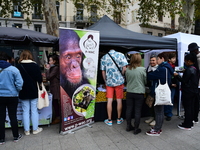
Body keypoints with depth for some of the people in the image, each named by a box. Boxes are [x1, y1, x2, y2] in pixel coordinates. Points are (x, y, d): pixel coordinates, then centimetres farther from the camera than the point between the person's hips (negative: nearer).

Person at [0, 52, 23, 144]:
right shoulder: (13, 69, -9)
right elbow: (19, 84, -12)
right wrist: (16, 91, 7)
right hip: (12, 96, -1)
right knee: (13, 117, 10)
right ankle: (16, 136, 23)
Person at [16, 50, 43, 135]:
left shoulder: (18, 67, -6)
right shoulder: (35, 66, -9)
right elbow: (40, 79, -6)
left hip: (23, 93, 1)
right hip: (34, 92, -1)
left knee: (25, 111, 9)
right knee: (34, 110, 9)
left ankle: (27, 130, 16)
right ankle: (35, 129, 17)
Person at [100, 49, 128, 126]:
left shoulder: (104, 57, 5)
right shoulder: (121, 55, 0)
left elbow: (103, 72, 6)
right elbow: (124, 69, -8)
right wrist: (121, 76, 9)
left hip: (109, 82, 1)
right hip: (119, 81, -1)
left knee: (109, 101, 6)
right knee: (119, 100, 9)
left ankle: (109, 120, 14)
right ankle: (119, 119, 23)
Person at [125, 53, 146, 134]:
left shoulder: (128, 69, -7)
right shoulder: (142, 69, -15)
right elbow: (146, 81, -3)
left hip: (129, 92, 3)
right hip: (139, 93, -3)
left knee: (129, 109, 14)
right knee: (137, 111, 7)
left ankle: (128, 126, 28)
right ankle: (136, 129, 16)